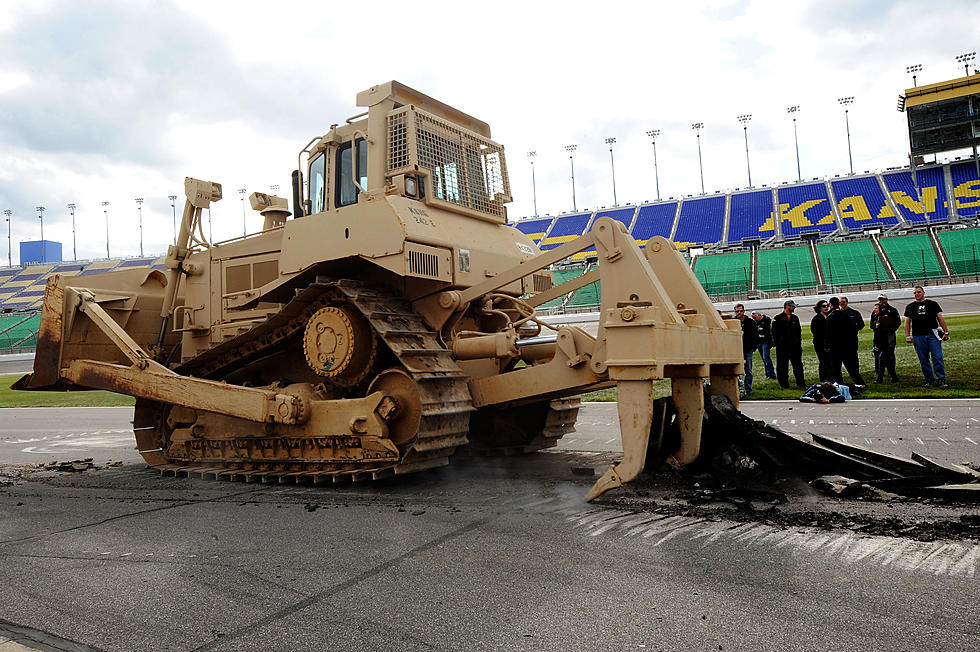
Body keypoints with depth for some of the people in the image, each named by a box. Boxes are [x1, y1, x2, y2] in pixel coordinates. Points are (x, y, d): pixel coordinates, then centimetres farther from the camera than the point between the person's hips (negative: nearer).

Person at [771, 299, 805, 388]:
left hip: (794, 346, 5)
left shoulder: (795, 318, 14)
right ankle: (784, 385, 9)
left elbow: (799, 331, 18)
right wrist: (777, 344, -10)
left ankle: (801, 384, 11)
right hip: (782, 347, -4)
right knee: (782, 367, 1)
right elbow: (774, 333, -5)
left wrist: (799, 343, 11)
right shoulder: (777, 318, -3)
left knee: (798, 365, 5)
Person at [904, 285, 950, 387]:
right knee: (924, 360, 3)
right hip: (918, 337, 1)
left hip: (933, 335, -1)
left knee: (938, 358, -8)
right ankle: (929, 380, 11)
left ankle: (941, 379, -4)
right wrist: (908, 336, 2)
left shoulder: (932, 304, 11)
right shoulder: (910, 307, 14)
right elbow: (907, 322, 12)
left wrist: (946, 332, 1)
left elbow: (940, 318, 9)